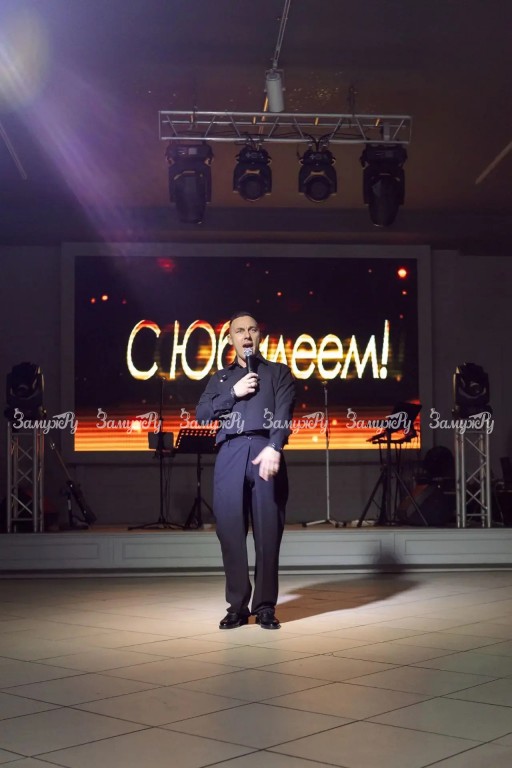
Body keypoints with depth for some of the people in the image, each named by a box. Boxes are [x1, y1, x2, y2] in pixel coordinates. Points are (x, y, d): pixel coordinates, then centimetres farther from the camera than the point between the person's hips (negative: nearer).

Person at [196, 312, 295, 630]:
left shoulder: (278, 372, 17)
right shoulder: (220, 378, 25)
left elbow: (284, 412, 0)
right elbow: (201, 414, 11)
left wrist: (274, 448, -17)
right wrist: (233, 393, -1)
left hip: (266, 451, -2)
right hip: (230, 454, 2)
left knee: (268, 531, -4)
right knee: (230, 529, -4)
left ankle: (265, 606, 3)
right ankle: (237, 606, 3)